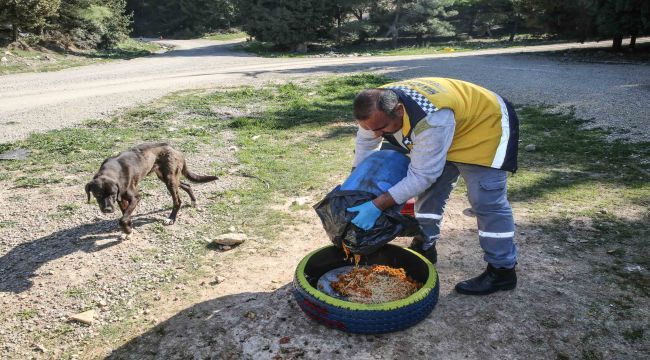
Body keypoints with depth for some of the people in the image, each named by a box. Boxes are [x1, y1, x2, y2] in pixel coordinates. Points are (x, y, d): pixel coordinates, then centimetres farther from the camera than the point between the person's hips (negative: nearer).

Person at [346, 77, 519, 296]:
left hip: (485, 123, -8)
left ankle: (502, 271, -1)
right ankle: (424, 248, 24)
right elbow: (365, 141, 0)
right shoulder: (376, 107, -20)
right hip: (455, 123, 8)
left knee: (486, 200, -13)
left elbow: (421, 176, -38)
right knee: (431, 189, 9)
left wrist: (377, 205, -38)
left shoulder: (430, 121, -44)